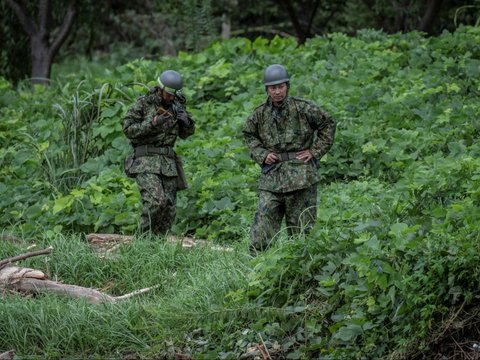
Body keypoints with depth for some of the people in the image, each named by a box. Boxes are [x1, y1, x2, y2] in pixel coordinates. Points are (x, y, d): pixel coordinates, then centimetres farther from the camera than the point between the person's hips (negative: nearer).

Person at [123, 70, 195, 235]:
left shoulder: (177, 105, 11)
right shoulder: (143, 103, -3)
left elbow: (186, 133, 16)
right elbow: (128, 128, -8)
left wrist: (186, 120, -7)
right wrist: (153, 123, -19)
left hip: (168, 162, 6)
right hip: (146, 161, -6)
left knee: (169, 209, 1)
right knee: (156, 201, -23)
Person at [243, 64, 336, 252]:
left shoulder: (303, 108, -4)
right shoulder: (260, 114, 6)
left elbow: (328, 124, 6)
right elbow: (249, 135, 23)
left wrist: (315, 151, -1)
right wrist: (261, 154, 6)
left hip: (301, 176, -2)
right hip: (271, 177, 2)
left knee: (300, 229, 3)